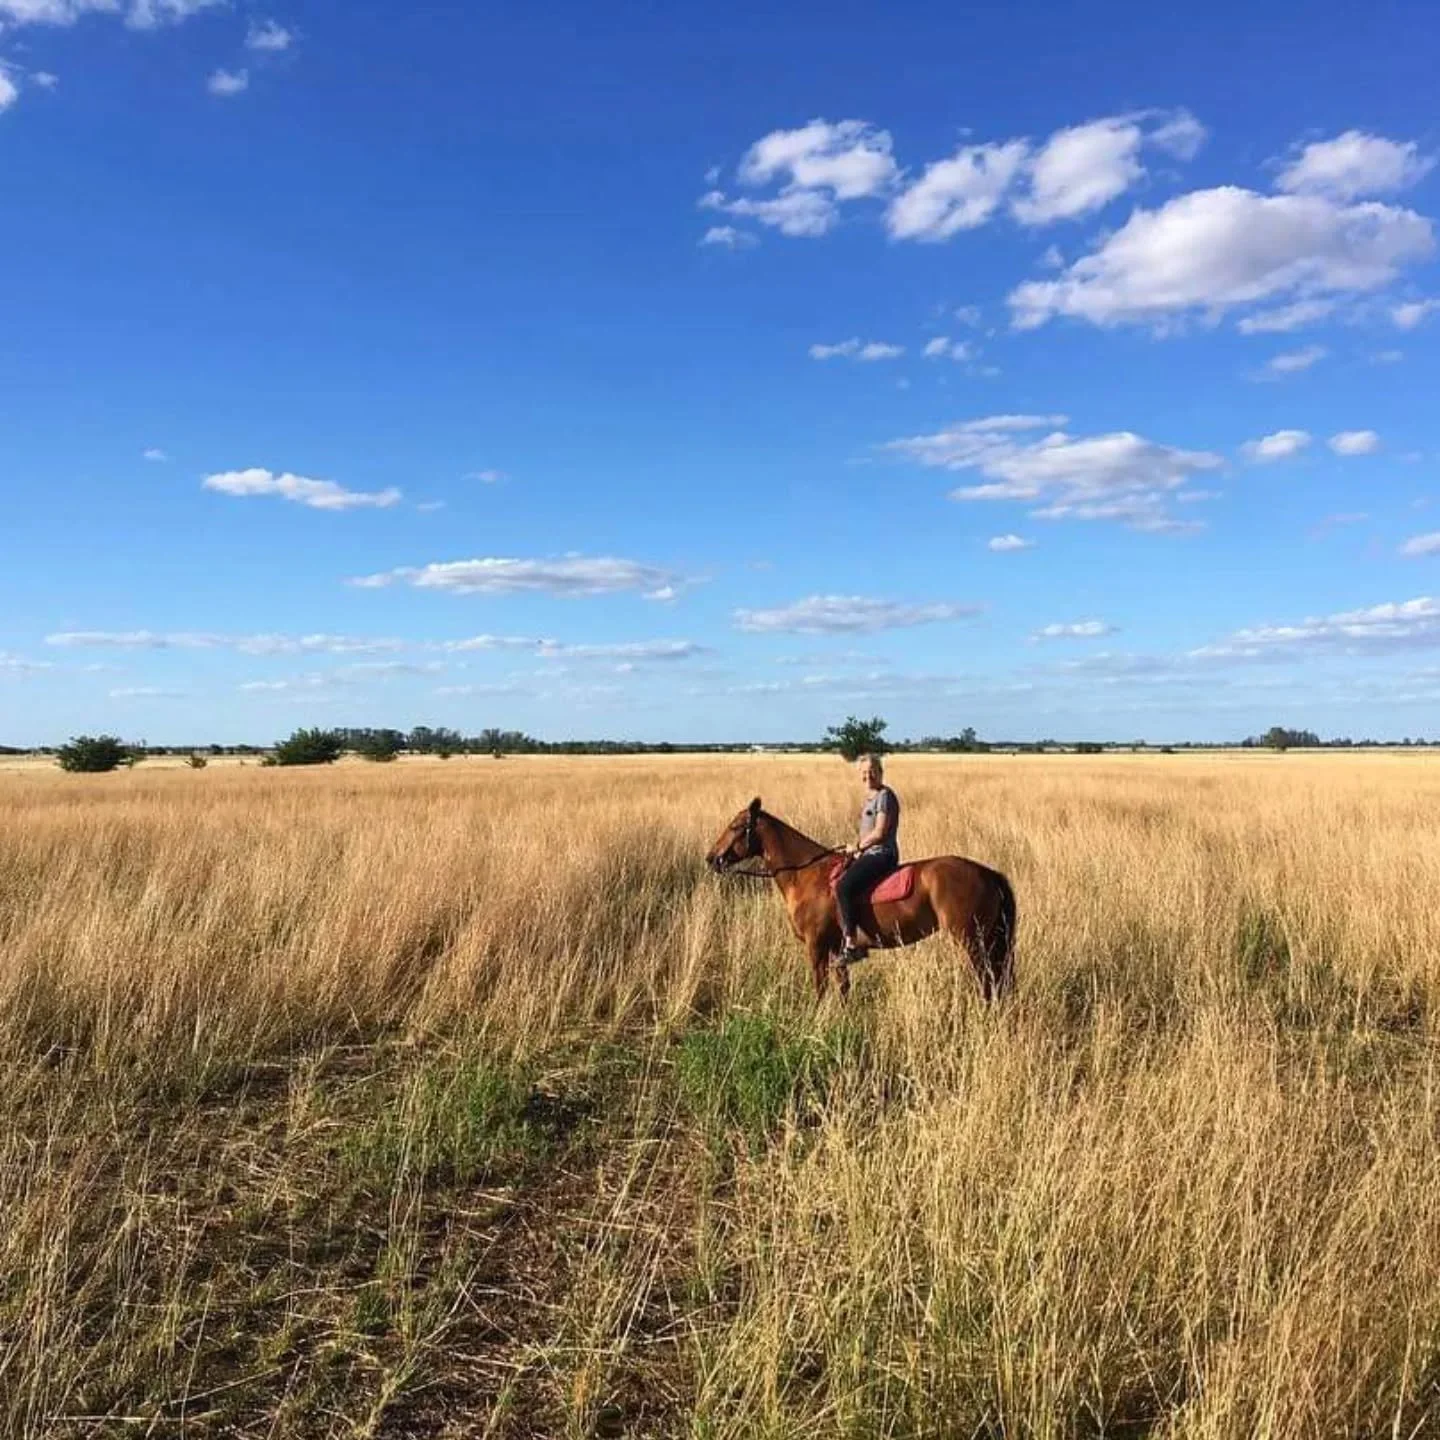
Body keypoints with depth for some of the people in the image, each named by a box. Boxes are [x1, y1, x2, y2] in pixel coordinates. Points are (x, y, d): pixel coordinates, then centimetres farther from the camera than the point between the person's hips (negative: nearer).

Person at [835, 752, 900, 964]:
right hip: (871, 854, 11)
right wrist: (859, 849, 11)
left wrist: (858, 848, -8)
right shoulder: (870, 796, 17)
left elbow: (879, 833, -17)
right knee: (839, 885, 12)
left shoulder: (885, 795, -12)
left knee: (844, 887, -26)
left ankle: (851, 944, -25)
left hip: (881, 854, -11)